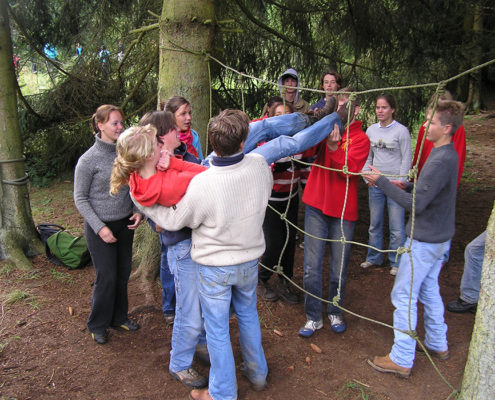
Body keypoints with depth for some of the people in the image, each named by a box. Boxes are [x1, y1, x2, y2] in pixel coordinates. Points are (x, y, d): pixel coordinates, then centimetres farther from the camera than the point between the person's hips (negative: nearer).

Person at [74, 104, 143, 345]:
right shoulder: (88, 160, -14)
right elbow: (80, 199, -8)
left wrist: (138, 211, -4)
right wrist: (99, 227, -15)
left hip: (125, 224, 5)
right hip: (100, 226, -5)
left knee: (123, 273, 12)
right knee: (107, 277, 1)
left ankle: (119, 316, 32)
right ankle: (98, 325, 23)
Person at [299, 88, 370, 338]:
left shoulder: (361, 139, -1)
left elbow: (350, 168, -18)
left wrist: (334, 146, -32)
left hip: (343, 211, -1)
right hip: (316, 206, 2)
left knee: (339, 269, 10)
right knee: (311, 267, 4)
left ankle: (335, 312, 32)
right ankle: (313, 317, 19)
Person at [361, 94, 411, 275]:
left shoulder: (401, 131, -5)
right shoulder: (371, 130, 8)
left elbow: (406, 159, -3)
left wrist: (400, 181, -10)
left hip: (395, 184, -4)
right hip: (375, 184, 4)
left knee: (397, 227, 0)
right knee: (375, 224, 13)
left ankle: (396, 262, 14)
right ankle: (374, 257, 28)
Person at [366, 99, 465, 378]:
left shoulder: (441, 160, -24)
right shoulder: (448, 154, 7)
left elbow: (416, 204, -26)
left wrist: (382, 181, -23)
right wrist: (405, 184, 5)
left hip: (425, 240, -10)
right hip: (438, 236, 10)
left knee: (404, 296, -1)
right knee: (429, 290, 21)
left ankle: (402, 360, 9)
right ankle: (438, 344, 37)